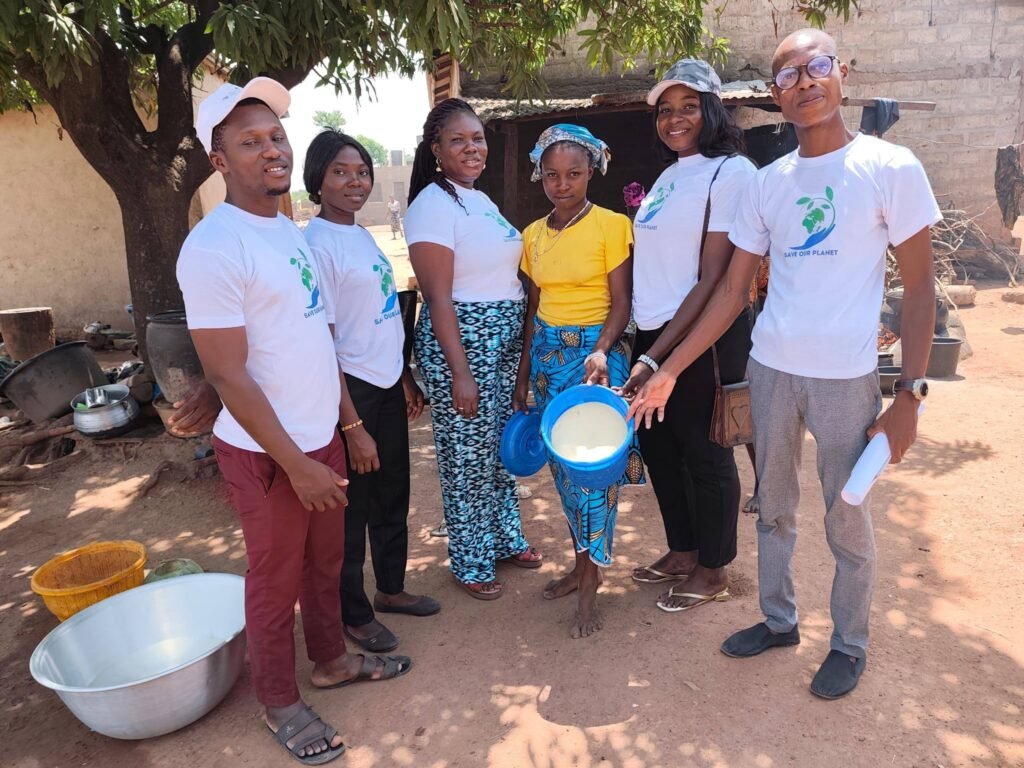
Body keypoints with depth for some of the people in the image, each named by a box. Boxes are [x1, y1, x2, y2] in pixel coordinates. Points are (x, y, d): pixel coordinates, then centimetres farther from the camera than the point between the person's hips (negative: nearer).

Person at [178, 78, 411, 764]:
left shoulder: (289, 230, 7)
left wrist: (342, 419, 14)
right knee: (276, 579, 11)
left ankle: (331, 659, 44)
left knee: (326, 561, 21)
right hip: (267, 451, -7)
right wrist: (295, 464, -18)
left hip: (320, 435, 7)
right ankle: (280, 703, 32)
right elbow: (229, 378, -20)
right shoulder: (214, 248, -19)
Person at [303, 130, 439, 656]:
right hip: (349, 391, -8)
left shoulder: (362, 235, 9)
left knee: (393, 497, 19)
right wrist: (352, 426, -19)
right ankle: (354, 614, 27)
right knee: (352, 508, 8)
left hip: (388, 386, 8)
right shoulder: (317, 244, -16)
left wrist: (407, 378, 16)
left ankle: (391, 589, 39)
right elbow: (321, 345, -19)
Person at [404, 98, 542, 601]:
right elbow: (439, 298, -18)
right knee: (468, 454, 3)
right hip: (460, 340, -8)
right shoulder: (433, 204, -12)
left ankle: (505, 539, 36)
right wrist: (459, 372, -20)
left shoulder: (481, 200, 13)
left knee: (502, 445, 17)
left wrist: (521, 342, 17)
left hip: (504, 338, 8)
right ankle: (471, 563, 22)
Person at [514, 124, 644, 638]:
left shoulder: (612, 225, -6)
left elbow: (621, 302, -9)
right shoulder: (533, 235, 10)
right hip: (547, 352, 6)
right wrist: (523, 375, 13)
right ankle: (583, 564, 26)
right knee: (562, 464, 10)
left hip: (597, 350, -5)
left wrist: (601, 351, -26)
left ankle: (590, 584, 8)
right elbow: (533, 309, 13)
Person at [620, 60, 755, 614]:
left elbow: (713, 281, -17)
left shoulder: (730, 171, -11)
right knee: (658, 444, 16)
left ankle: (713, 568, 26)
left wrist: (656, 357, -20)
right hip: (654, 334, 8)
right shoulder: (669, 175, 15)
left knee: (705, 452, 5)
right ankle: (683, 550, 36)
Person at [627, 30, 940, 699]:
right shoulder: (768, 183, 6)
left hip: (846, 378, -4)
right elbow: (734, 290, 6)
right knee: (774, 507, 16)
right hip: (770, 369, 4)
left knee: (847, 521, 8)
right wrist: (668, 371, 2)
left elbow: (920, 286, -3)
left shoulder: (891, 168, -4)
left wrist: (911, 394, -10)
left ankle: (850, 645, 31)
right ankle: (779, 620, 36)